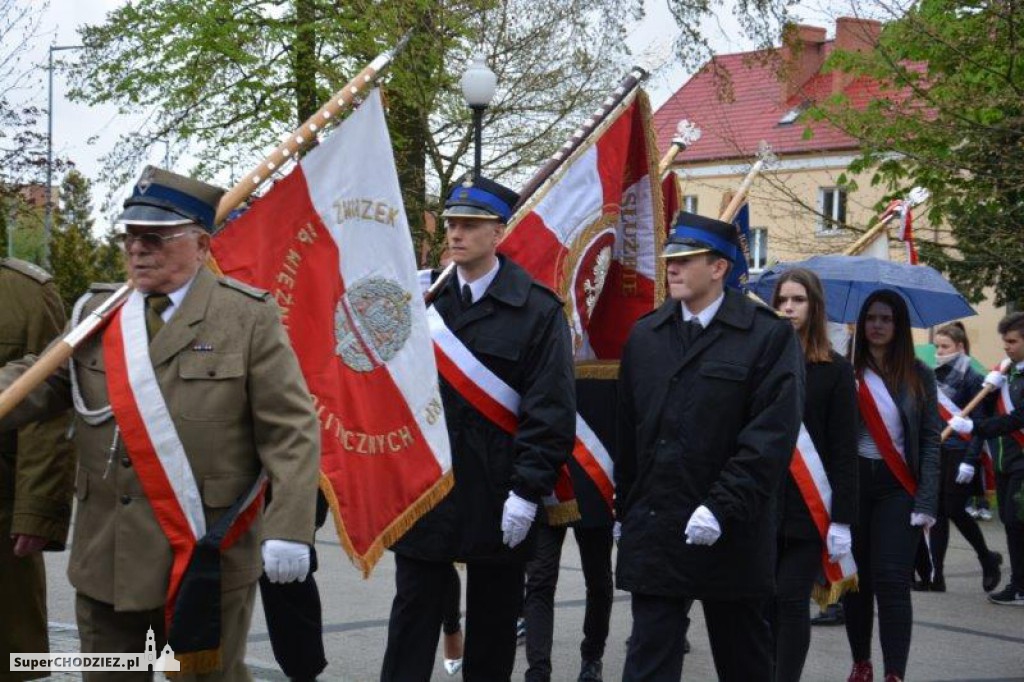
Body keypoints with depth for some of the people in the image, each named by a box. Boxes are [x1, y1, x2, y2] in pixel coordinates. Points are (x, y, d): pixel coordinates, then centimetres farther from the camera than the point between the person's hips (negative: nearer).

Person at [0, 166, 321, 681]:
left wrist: (289, 529, -18)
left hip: (207, 557, -5)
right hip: (105, 554, 5)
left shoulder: (249, 317, -6)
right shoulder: (96, 313, 9)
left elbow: (292, 430, -9)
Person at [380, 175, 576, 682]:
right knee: (413, 614, 4)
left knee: (493, 619, 11)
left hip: (497, 499, -3)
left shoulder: (537, 310, -6)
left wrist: (527, 490, -15)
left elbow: (550, 411, -10)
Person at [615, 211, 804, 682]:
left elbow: (771, 437, -15)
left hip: (731, 537, -3)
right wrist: (626, 512, 11)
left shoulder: (769, 336, -6)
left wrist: (722, 509, -21)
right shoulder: (644, 336, 9)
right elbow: (627, 432, 13)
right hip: (652, 533, 3)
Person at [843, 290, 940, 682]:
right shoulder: (846, 373, 0)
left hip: (898, 488, -1)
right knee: (855, 579, 9)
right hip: (853, 481, 1)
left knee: (891, 580, -9)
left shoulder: (918, 376, 2)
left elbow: (930, 440, 1)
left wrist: (926, 501, -7)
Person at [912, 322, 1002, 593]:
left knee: (955, 510, -6)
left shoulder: (972, 380, -7)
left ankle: (988, 559, 17)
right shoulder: (935, 377, 12)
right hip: (935, 454, 6)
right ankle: (935, 576, 5)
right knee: (938, 514, 4)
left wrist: (970, 461, -18)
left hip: (959, 455, -6)